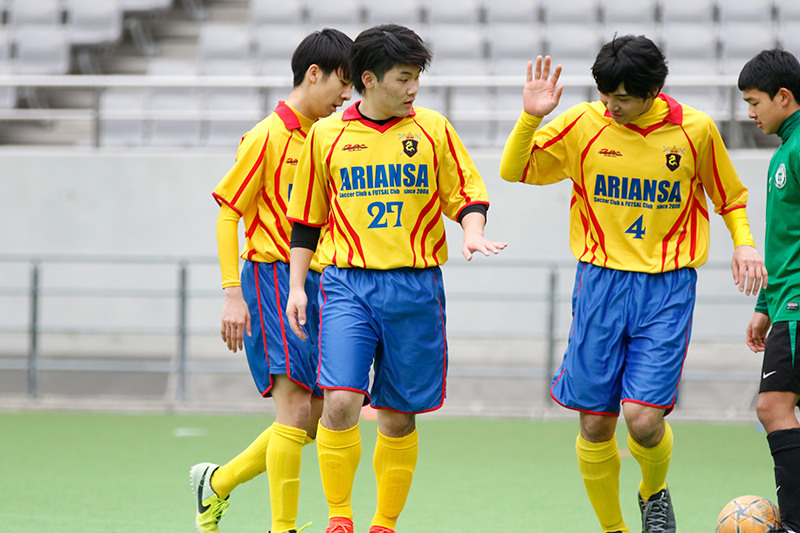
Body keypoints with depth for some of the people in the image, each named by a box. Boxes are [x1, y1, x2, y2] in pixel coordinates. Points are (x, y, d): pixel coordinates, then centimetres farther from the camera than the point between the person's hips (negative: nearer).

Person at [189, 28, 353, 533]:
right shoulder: (268, 136, -8)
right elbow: (228, 212, -9)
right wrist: (233, 295, -15)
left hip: (313, 283, 8)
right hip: (272, 278, -8)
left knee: (315, 419, 7)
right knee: (297, 408, -16)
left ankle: (218, 482, 25)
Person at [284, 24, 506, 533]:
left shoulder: (433, 129, 5)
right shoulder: (326, 135, 5)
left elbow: (467, 193, 8)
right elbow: (306, 218, 13)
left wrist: (473, 234, -13)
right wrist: (297, 285, 7)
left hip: (415, 287, 1)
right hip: (347, 283, -1)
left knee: (398, 415, 4)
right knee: (340, 400, -18)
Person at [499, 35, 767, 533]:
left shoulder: (695, 129, -2)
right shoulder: (583, 124, -2)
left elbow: (729, 195, 14)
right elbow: (514, 170, 6)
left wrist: (744, 242, -3)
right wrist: (530, 118, -11)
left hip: (666, 289, -1)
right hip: (600, 283, 2)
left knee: (644, 419, -13)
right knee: (595, 423, 0)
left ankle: (654, 491, 20)